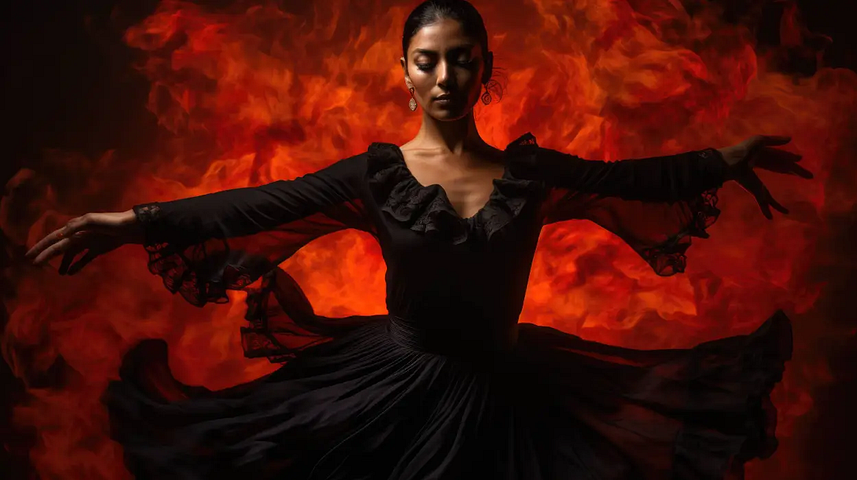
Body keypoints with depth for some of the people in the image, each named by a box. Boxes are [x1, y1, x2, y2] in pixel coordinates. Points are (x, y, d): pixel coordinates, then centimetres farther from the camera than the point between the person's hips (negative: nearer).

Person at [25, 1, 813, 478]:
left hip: (506, 392, 2)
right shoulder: (377, 174, -8)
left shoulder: (530, 172, -2)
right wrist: (143, 219, -23)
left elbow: (632, 179, 2)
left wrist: (731, 159, 1)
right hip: (396, 391, -1)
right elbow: (263, 206, -15)